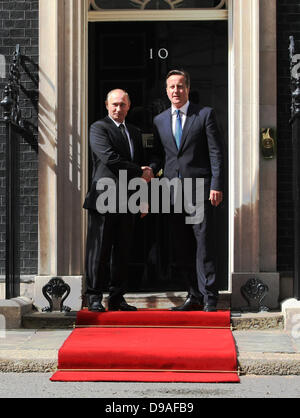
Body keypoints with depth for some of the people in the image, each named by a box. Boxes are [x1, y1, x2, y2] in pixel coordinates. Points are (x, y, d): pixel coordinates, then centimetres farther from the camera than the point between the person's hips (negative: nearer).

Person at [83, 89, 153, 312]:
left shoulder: (135, 132, 20)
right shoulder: (99, 128, -1)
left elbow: (142, 163, 22)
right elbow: (109, 158, -15)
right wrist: (140, 172, -9)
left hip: (128, 201, 6)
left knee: (123, 252, 8)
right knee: (99, 251, -3)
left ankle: (117, 297, 14)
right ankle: (94, 297, 4)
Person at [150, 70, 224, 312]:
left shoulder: (205, 115, 3)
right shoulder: (159, 121, 15)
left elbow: (216, 152, -2)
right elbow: (159, 155, 17)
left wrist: (216, 186, -10)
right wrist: (150, 169, -5)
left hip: (200, 190, -4)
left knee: (204, 245, -6)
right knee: (182, 248, 6)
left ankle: (209, 298, -2)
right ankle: (194, 297, 15)